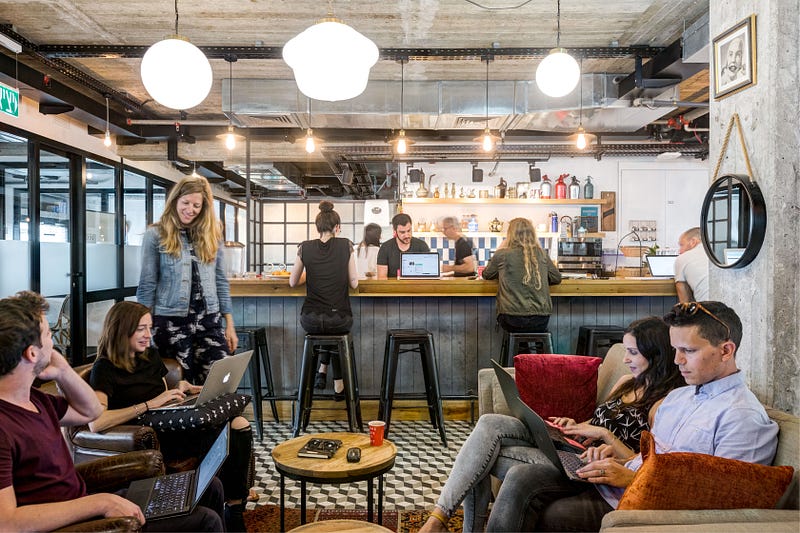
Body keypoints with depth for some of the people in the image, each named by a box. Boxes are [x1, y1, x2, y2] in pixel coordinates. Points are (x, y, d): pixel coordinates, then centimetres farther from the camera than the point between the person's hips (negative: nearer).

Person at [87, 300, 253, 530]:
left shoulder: (151, 356, 17)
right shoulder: (105, 369, -6)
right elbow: (95, 423, -23)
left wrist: (180, 389, 5)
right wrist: (149, 404, -23)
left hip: (172, 424, 8)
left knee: (239, 424, -20)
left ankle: (235, 510, -16)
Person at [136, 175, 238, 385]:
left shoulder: (212, 235, 9)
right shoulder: (155, 235, 0)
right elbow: (147, 285, 0)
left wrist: (230, 324, 8)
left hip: (209, 320, 3)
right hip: (171, 321, -2)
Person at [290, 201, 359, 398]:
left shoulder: (305, 247, -1)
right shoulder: (346, 245, -3)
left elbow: (293, 282, 9)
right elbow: (354, 284, 1)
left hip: (310, 320, 1)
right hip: (340, 319, -1)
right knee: (338, 330, 35)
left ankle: (322, 371, 37)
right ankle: (338, 385, 34)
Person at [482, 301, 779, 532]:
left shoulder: (745, 417, -10)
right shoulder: (677, 396, 19)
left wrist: (631, 477, -17)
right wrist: (614, 455, 2)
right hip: (611, 483, 8)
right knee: (521, 478, -15)